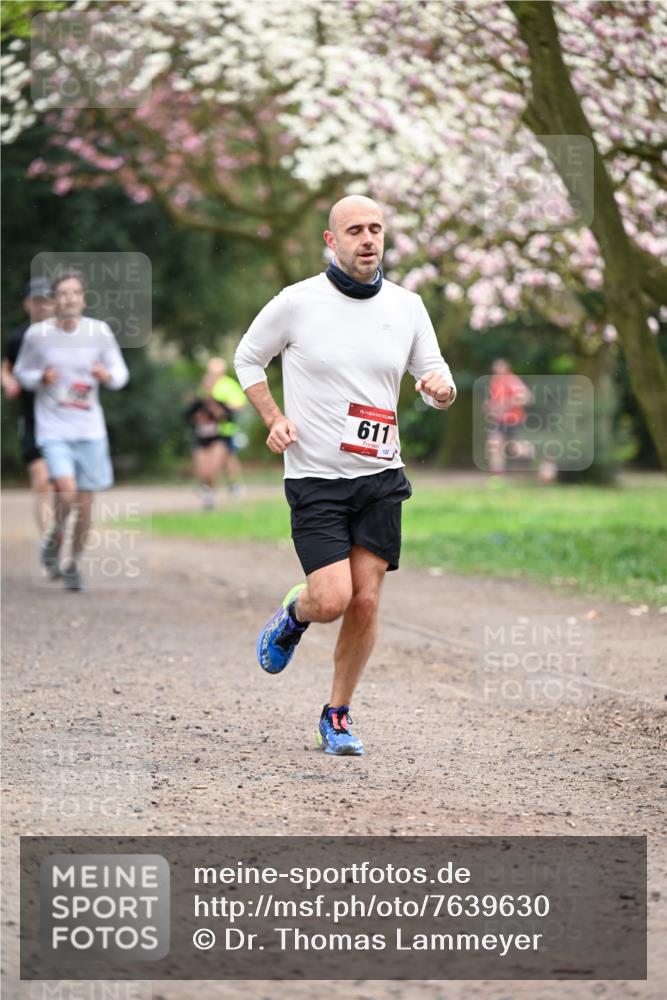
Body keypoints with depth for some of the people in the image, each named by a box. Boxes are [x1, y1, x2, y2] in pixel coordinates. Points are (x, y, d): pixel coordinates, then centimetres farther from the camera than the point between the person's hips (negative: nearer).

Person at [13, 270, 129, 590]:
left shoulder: (99, 332, -3)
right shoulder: (37, 334, -5)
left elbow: (120, 372, 7)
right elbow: (22, 371, 9)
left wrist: (108, 375, -17)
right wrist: (41, 378, -12)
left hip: (90, 431, 2)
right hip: (53, 429, -2)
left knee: (85, 504, 6)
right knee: (66, 491, -22)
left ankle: (74, 564, 28)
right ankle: (55, 538, 9)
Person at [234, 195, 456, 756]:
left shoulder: (407, 307, 3)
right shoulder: (297, 303, -7)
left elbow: (435, 377, 11)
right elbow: (247, 358, 8)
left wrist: (442, 388, -14)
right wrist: (274, 419, -5)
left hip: (380, 478, 3)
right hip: (315, 478, -3)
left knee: (366, 602, 1)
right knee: (332, 599, -14)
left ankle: (338, 714, 19)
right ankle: (294, 615, 23)